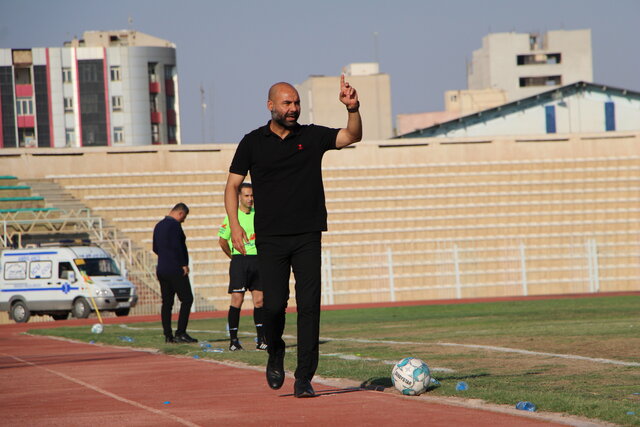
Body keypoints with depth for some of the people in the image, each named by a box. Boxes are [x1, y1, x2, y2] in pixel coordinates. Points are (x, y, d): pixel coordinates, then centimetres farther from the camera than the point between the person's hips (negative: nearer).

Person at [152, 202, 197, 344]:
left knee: (167, 302, 8)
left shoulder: (159, 226, 15)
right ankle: (180, 333, -12)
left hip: (161, 269, 9)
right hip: (175, 270, -9)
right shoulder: (174, 225, -12)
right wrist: (184, 264, -13)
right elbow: (177, 246, -19)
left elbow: (155, 248, 19)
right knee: (187, 299, -5)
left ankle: (168, 335, 6)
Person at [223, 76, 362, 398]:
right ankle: (275, 353, 23)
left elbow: (352, 136, -4)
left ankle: (304, 379, -3)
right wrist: (234, 225, -4)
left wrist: (352, 109, -24)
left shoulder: (312, 136, 7)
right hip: (270, 239, -1)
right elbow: (233, 184, 8)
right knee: (274, 304, -8)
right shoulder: (253, 143, 6)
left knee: (309, 306, -6)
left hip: (307, 238, 1)